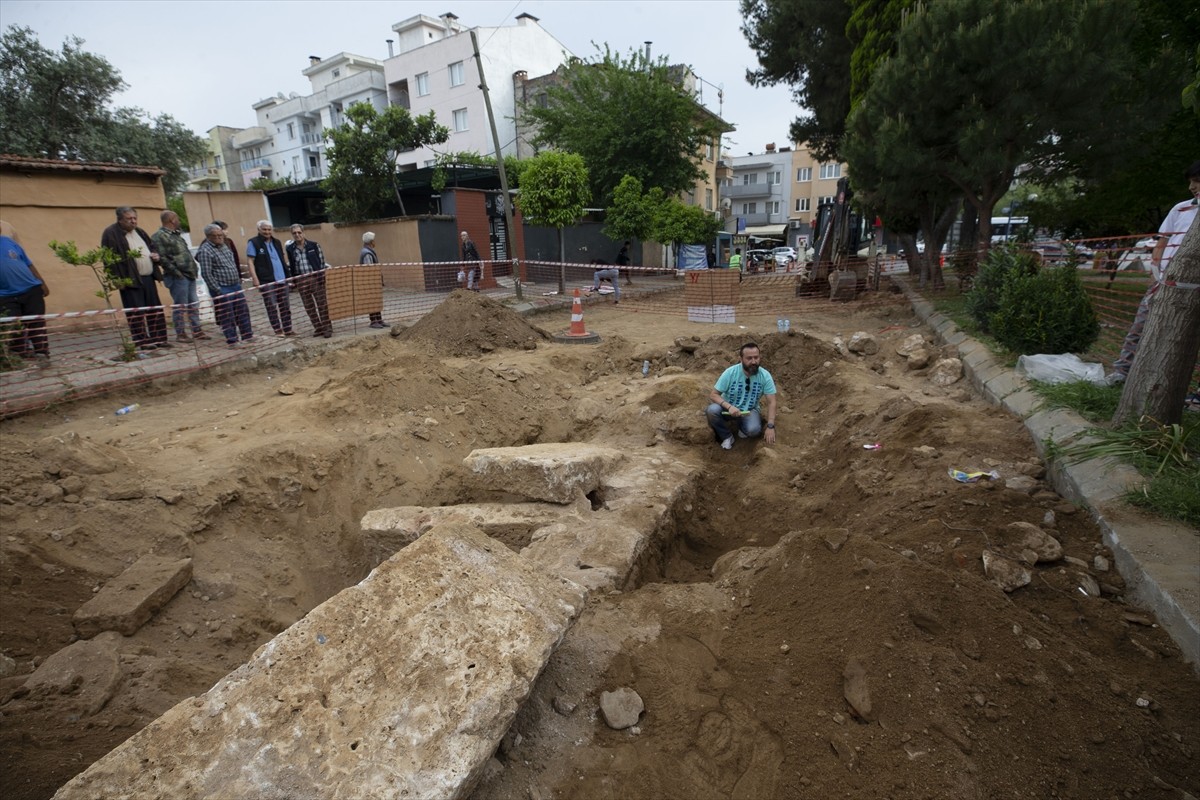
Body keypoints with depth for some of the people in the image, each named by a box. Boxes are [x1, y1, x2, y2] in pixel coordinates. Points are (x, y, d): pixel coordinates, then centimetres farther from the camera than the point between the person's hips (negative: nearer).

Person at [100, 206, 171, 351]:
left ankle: (159, 338, 14)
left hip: (148, 278, 7)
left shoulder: (140, 232, 16)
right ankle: (142, 341, -1)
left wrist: (155, 254, 5)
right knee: (137, 312, -5)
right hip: (130, 279, -7)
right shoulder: (111, 234, -7)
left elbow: (152, 246, 30)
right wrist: (118, 279, -19)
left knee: (155, 309, 8)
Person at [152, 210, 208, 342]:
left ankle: (196, 330, 18)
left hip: (189, 275, 9)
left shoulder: (177, 234, 18)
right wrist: (175, 271, -17)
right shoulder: (159, 236, -10)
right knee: (180, 306, -2)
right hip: (178, 277, -9)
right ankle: (180, 334, 5)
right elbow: (160, 257, -17)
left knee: (194, 304, 11)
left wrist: (193, 268, 12)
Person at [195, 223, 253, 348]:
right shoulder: (205, 251, -14)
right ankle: (232, 340, 9)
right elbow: (206, 273, -17)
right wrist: (217, 290, -17)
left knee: (243, 312, 12)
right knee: (227, 316, 0)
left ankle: (247, 335, 22)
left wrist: (238, 280, 15)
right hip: (222, 289, -8)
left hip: (236, 286, 8)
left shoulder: (224, 245, 11)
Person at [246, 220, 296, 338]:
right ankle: (278, 330, 5)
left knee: (286, 306, 9)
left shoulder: (276, 242, 15)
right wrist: (255, 279, -16)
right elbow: (250, 262, -8)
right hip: (266, 281, -6)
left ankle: (288, 329, 17)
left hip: (282, 279, 6)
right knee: (272, 306, -1)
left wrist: (288, 274, 16)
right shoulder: (253, 243, -3)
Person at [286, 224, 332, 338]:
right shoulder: (290, 249, 4)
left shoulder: (313, 245, -1)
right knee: (309, 307, 7)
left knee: (322, 304, 0)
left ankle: (327, 327, 7)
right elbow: (291, 266, 9)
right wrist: (293, 280, 4)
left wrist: (322, 276, -8)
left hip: (316, 278, -3)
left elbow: (322, 261, -1)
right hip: (301, 281, 3)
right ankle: (318, 328, 17)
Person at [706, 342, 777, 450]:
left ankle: (740, 425, 7)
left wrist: (770, 426, -22)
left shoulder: (765, 376, -15)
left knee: (754, 429, -32)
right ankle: (726, 436, -6)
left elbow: (771, 402, -12)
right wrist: (729, 406, -33)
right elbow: (713, 395, -16)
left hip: (749, 410, 0)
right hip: (728, 409, 0)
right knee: (712, 410, -33)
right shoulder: (730, 373, -19)